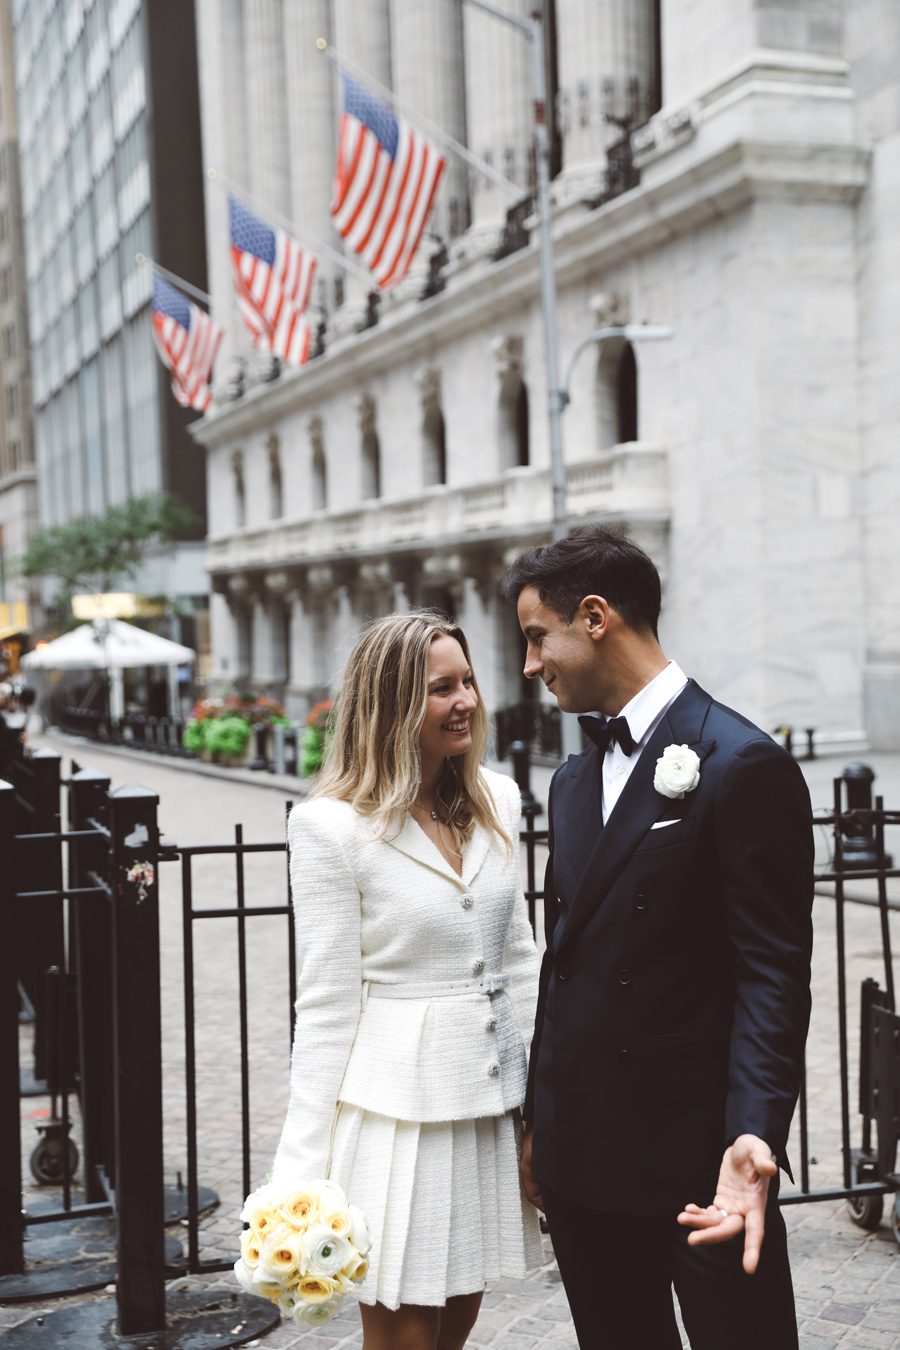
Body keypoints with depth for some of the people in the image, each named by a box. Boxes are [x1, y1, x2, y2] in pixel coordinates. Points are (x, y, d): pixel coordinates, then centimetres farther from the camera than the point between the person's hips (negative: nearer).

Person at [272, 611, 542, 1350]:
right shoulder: (331, 826, -13)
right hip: (397, 1109, -5)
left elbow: (518, 961, 11)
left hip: (492, 1102, 5)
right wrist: (303, 1179, -12)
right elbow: (327, 1005, -11)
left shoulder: (497, 800, 4)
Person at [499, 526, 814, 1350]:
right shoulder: (575, 780, 13)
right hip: (582, 1155, 7)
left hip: (697, 1155, -7)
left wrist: (756, 1136, -26)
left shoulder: (742, 764, -12)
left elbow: (774, 972, -15)